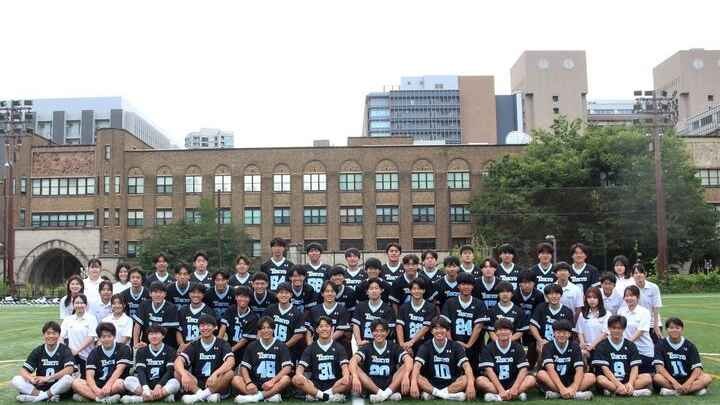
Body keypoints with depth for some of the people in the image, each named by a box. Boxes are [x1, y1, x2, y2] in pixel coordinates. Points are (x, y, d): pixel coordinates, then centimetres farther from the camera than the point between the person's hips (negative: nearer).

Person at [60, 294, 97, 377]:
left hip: (86, 356, -2)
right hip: (71, 354, 2)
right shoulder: (68, 320, 12)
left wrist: (77, 350, -16)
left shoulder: (91, 319, 1)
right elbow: (61, 336, 7)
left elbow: (91, 338, -7)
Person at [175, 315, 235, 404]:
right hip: (197, 384, 2)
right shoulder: (194, 345, 6)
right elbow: (178, 361, -10)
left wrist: (215, 374, -36)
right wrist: (184, 374, -33)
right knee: (178, 373, -21)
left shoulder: (222, 344, 0)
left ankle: (199, 396, -26)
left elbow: (231, 361, -18)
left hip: (216, 385, -2)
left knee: (229, 373, -30)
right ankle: (208, 395, -27)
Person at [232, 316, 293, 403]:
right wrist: (249, 382, -16)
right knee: (236, 379, -22)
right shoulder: (252, 346, 11)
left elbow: (287, 368, -6)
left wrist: (272, 381, -19)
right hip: (255, 384, 2)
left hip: (274, 386, -2)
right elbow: (244, 367, 3)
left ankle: (254, 397, -37)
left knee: (286, 379, -31)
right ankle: (269, 396, -35)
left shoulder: (281, 346, 5)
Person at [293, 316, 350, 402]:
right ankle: (331, 396, -28)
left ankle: (315, 395, -23)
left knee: (349, 380, -30)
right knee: (296, 379, -26)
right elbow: (300, 367, 2)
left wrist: (346, 376, -28)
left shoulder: (339, 347, 9)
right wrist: (299, 375, -23)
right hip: (315, 385, 0)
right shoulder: (311, 348, 10)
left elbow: (344, 366, -4)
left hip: (334, 385, 0)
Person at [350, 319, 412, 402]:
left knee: (406, 366, -19)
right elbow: (353, 361, -16)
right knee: (356, 368, -24)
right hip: (370, 387, 0)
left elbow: (409, 360, -14)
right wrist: (355, 377, -38)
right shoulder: (367, 348, 3)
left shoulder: (394, 347, 4)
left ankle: (387, 393, -32)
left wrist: (405, 376, -35)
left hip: (391, 385, 0)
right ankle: (386, 394, -30)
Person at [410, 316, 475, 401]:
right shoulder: (426, 346, -1)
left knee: (469, 378, -26)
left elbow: (466, 365, -14)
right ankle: (449, 395, -30)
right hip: (431, 383, 0)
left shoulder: (456, 346, 0)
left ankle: (432, 393, -26)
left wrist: (470, 384, -34)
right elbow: (417, 365, -16)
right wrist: (414, 383, -36)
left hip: (452, 384, 1)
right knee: (413, 377, -27)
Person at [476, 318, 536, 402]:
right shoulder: (488, 348, -2)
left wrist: (515, 388, -23)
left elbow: (523, 369, -6)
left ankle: (497, 396, -32)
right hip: (494, 384, -2)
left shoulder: (517, 347, 3)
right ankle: (517, 395, -34)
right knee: (480, 380, -30)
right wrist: (501, 390, -25)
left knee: (531, 379, -23)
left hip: (513, 383, 2)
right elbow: (489, 370, -13)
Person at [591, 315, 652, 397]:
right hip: (611, 381, -3)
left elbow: (635, 367, -1)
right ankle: (633, 392, -36)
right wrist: (618, 384, -24)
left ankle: (613, 391, -31)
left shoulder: (631, 346, 9)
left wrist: (630, 383, -20)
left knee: (647, 378, -20)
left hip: (627, 380, 3)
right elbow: (604, 369, -11)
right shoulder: (602, 346, 0)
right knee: (600, 379, -34)